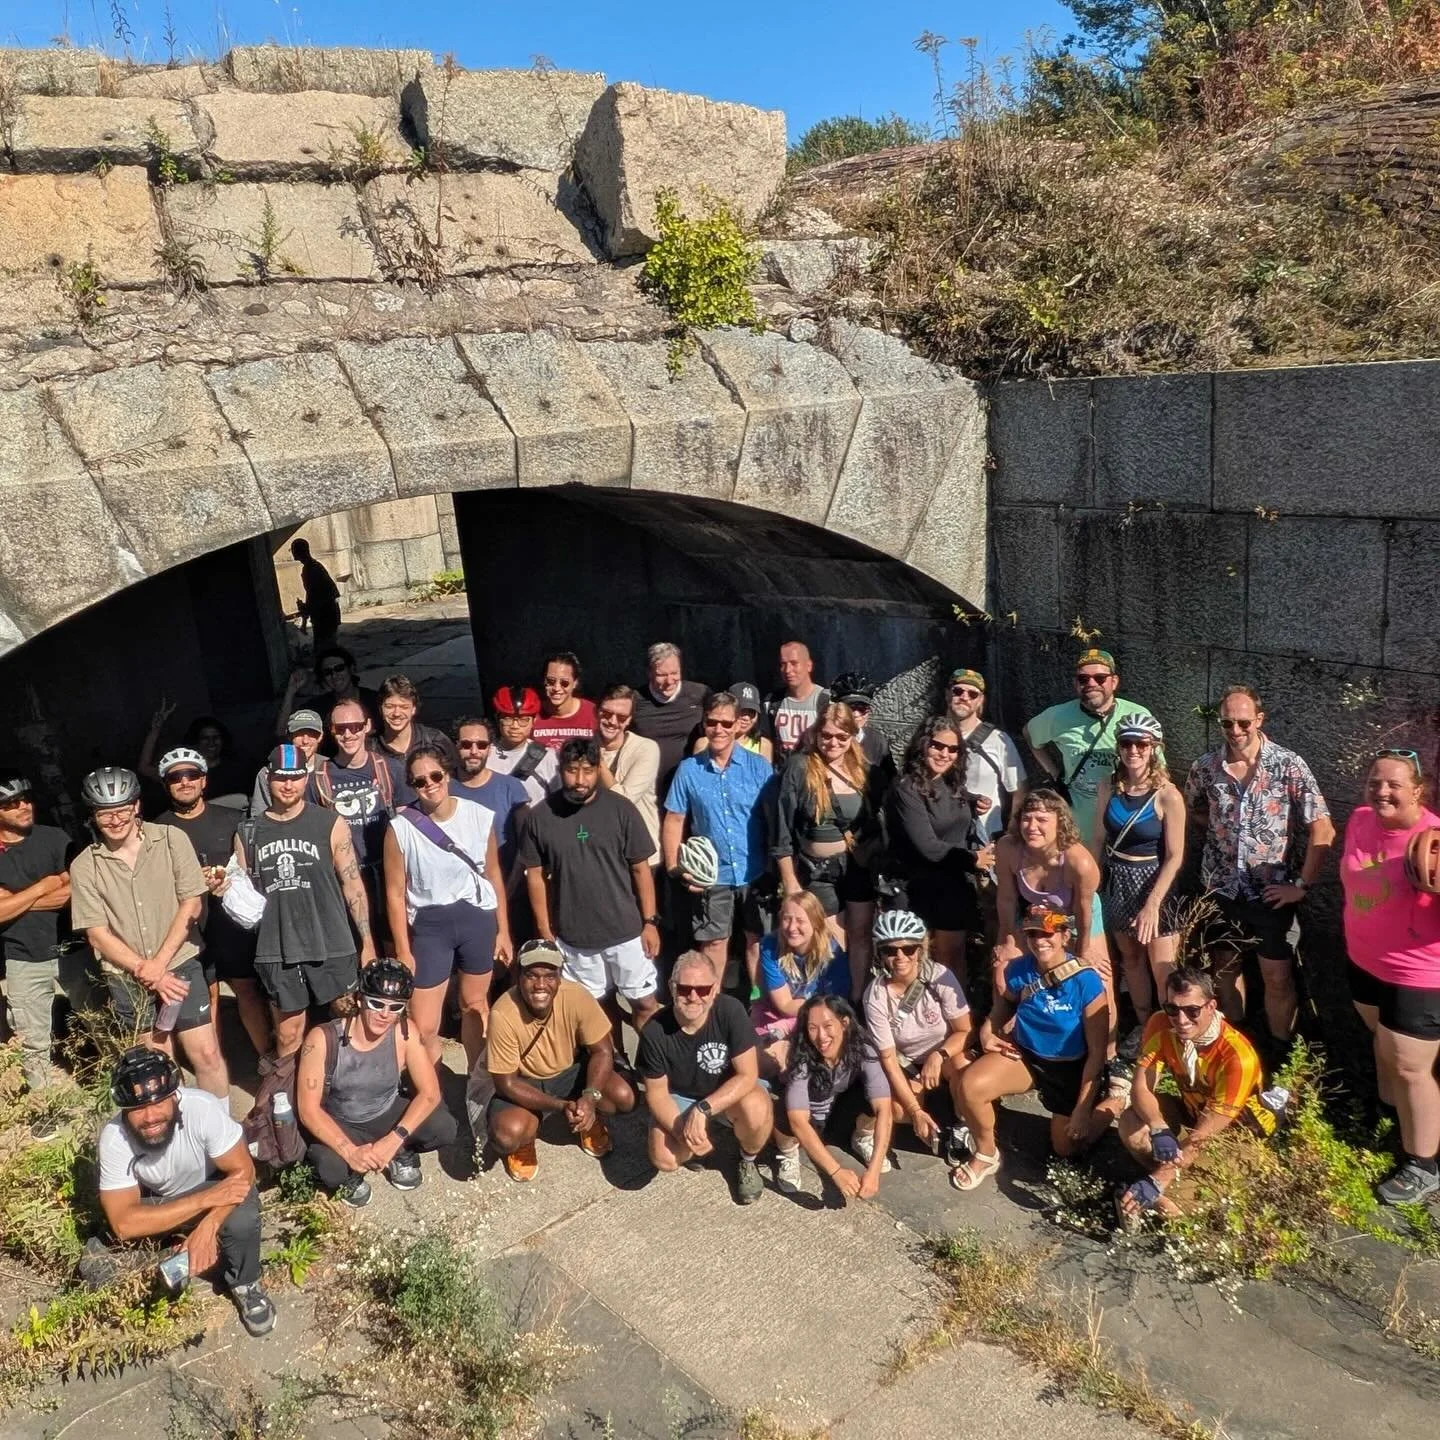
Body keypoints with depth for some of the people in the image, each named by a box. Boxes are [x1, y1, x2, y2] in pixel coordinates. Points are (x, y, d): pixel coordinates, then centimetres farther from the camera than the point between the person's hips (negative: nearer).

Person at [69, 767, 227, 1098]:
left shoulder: (170, 839, -6)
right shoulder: (84, 866, -5)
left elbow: (192, 903, -6)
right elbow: (97, 933, -5)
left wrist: (159, 963, -12)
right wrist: (146, 972, -12)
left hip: (180, 965, -1)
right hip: (126, 979, 1)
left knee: (207, 1055, -1)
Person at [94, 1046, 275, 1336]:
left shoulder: (202, 1107, -33)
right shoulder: (114, 1137, -29)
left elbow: (242, 1171, -26)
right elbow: (123, 1224, -31)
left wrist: (207, 1228, -40)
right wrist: (206, 1199, -38)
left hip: (215, 1187, -2)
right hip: (154, 1202, 2)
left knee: (241, 1219, -32)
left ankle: (243, 1283, -3)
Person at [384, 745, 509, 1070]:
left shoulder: (480, 817, -6)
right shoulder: (400, 828, -12)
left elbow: (493, 875, 4)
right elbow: (396, 893, -5)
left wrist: (503, 930, 7)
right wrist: (403, 951, -5)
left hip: (479, 919, 2)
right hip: (430, 926, -2)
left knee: (474, 1005, 20)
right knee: (423, 1028, -1)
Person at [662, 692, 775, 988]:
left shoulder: (758, 766, -4)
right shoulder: (688, 769, -2)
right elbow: (674, 821, 3)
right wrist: (675, 868, -6)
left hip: (757, 873, 0)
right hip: (711, 875, 0)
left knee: (758, 940, 12)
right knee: (713, 942, 12)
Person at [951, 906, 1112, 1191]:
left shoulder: (1086, 982, -24)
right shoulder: (1018, 971, -15)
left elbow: (1097, 1051, -17)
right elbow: (1001, 1010, 9)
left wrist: (1083, 1108, -17)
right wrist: (987, 1033, -13)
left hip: (1071, 1067, -2)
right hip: (1025, 1054, 2)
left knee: (1066, 1148, 11)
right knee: (970, 1084, -26)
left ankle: (1113, 1104, 39)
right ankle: (986, 1155, 1)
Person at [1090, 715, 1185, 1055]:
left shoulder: (1168, 796, -16)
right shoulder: (1108, 788, -2)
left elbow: (1175, 856, -15)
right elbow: (1098, 839, 4)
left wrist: (1152, 904, -19)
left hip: (1153, 883, -4)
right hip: (1117, 882, 5)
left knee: (1163, 969, -3)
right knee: (1130, 958, 18)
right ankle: (1143, 1025, 35)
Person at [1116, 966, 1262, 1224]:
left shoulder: (1237, 1055, -33)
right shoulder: (1161, 1025, -20)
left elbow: (1206, 1133, -32)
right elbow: (1141, 1088, -22)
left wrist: (1156, 1183, -36)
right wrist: (1159, 1130, -44)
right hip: (1191, 1110, 4)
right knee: (1131, 1124, -24)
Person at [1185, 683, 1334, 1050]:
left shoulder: (1289, 765, -12)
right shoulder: (1205, 767, -2)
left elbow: (1323, 830, -13)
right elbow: (1193, 811, 17)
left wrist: (1302, 885, -13)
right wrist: (1221, 831, 0)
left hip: (1272, 892, -3)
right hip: (1221, 889, 3)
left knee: (1277, 978, 4)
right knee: (1226, 968, 16)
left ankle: (1280, 1054, 24)